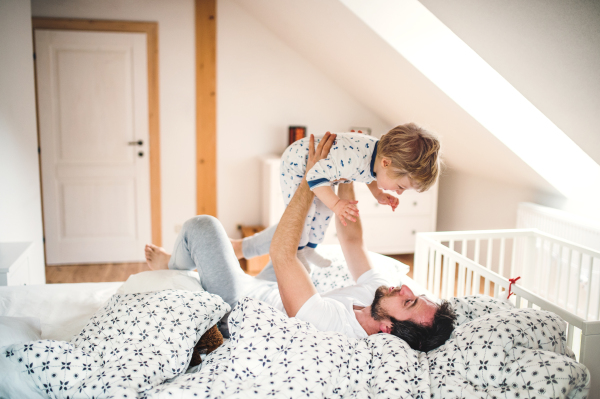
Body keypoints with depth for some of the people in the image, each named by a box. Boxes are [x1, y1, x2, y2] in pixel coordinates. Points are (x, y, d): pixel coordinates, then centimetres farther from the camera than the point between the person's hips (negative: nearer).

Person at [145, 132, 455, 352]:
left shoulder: (333, 323, -45)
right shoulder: (376, 294, -22)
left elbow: (281, 252, -44)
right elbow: (352, 239, -8)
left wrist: (312, 178, -39)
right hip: (271, 291, 7)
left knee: (203, 226, -12)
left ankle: (173, 266, 24)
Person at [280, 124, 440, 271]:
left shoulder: (383, 154, -19)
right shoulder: (350, 159, -48)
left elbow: (369, 175, 5)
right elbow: (315, 175, -40)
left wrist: (378, 194, -9)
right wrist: (335, 203, -45)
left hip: (322, 165, 8)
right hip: (296, 162, -7)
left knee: (324, 209, 12)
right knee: (304, 210, -11)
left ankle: (309, 249, 33)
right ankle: (298, 251, 16)